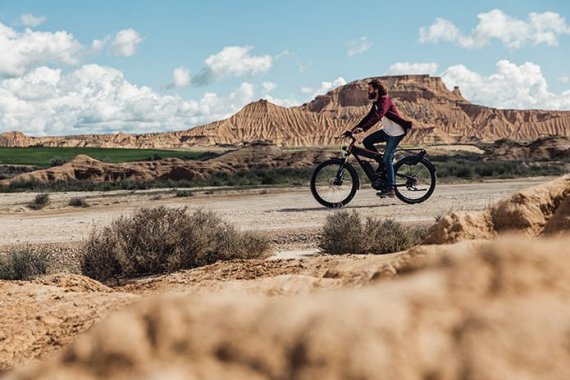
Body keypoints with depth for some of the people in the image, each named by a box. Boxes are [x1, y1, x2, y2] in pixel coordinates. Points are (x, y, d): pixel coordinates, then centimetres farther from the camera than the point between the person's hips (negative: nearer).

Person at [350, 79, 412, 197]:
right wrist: (354, 129, 3)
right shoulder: (376, 103, 12)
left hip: (395, 133, -9)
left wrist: (363, 128, -42)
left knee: (387, 159, -11)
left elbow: (377, 116, -33)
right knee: (367, 141, -2)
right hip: (387, 131, 9)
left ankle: (390, 189, -7)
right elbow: (368, 117, 12)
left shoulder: (384, 100, -18)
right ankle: (382, 164, 7)